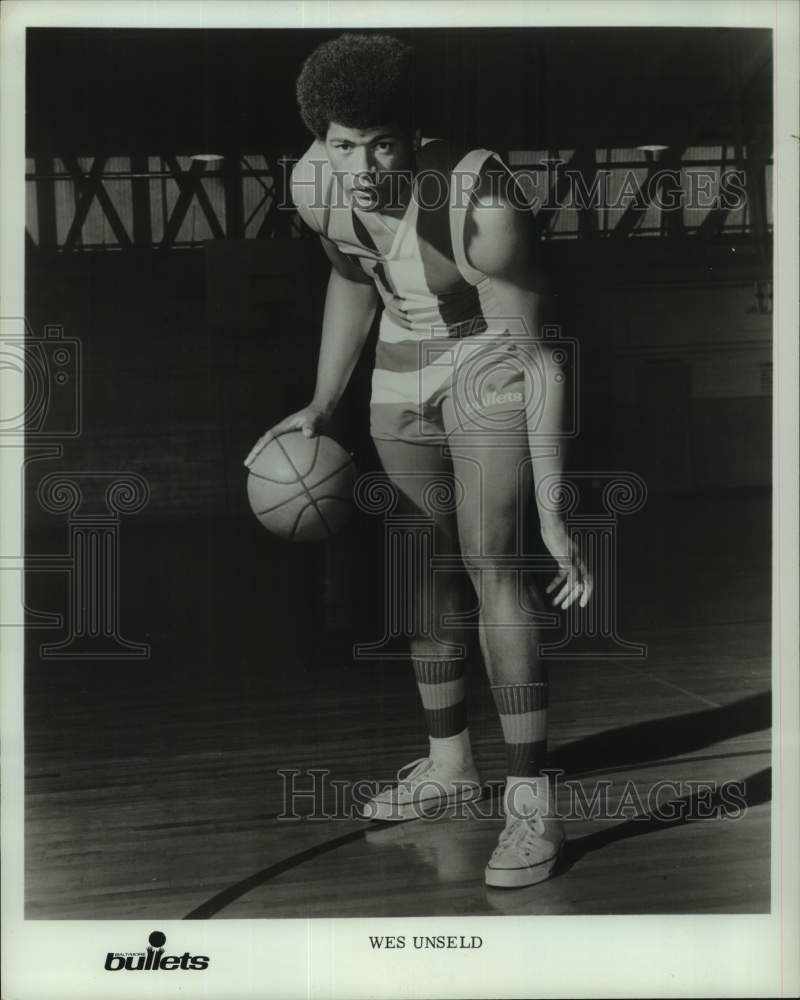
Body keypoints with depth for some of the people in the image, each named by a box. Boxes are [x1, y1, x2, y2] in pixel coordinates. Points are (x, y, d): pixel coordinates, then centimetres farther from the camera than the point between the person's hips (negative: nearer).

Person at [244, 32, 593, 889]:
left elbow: (538, 360, -28)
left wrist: (552, 512, -30)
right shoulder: (314, 184, -14)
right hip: (405, 369, 6)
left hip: (497, 357, -6)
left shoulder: (481, 205, -33)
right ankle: (449, 763, 25)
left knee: (489, 561, -20)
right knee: (426, 565, 10)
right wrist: (320, 406, 6)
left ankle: (533, 802, -11)